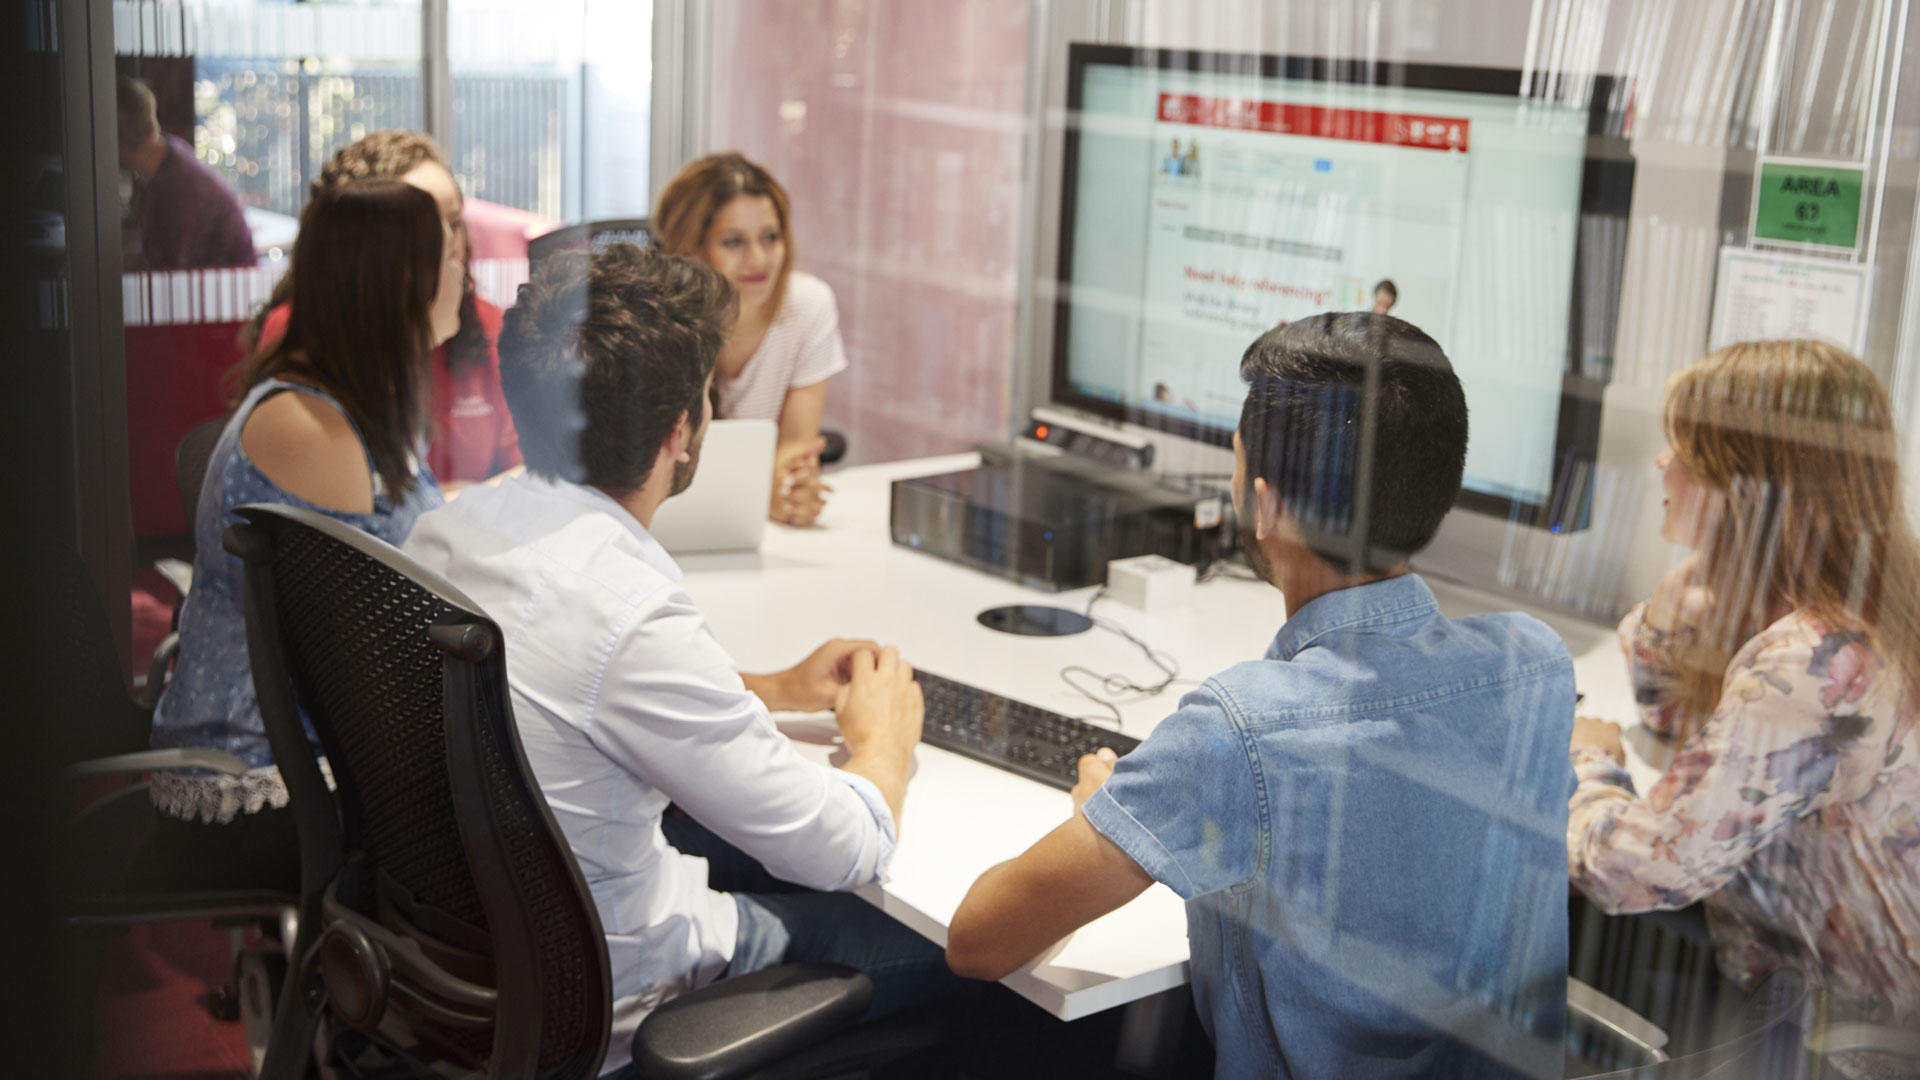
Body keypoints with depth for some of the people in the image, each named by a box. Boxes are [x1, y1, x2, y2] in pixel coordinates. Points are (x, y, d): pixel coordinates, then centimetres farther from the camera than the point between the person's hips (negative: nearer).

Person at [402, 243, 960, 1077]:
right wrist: (885, 737, 0)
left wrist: (777, 689, 14)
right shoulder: (630, 617, -33)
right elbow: (846, 849, -21)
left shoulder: (450, 528, -7)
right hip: (598, 1011, -8)